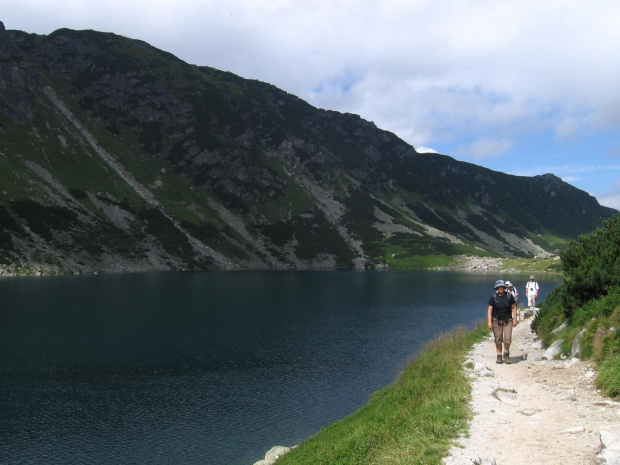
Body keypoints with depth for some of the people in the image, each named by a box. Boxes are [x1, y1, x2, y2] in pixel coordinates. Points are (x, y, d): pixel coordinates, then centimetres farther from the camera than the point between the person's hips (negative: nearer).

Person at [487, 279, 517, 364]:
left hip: (508, 320, 0)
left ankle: (506, 354, 14)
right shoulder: (493, 297, -4)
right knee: (498, 340, 1)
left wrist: (515, 320, -1)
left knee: (507, 338, -10)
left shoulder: (509, 296, -3)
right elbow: (489, 310, -4)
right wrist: (489, 322, -11)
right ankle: (499, 356, 14)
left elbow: (514, 308, 3)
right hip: (496, 320, 0)